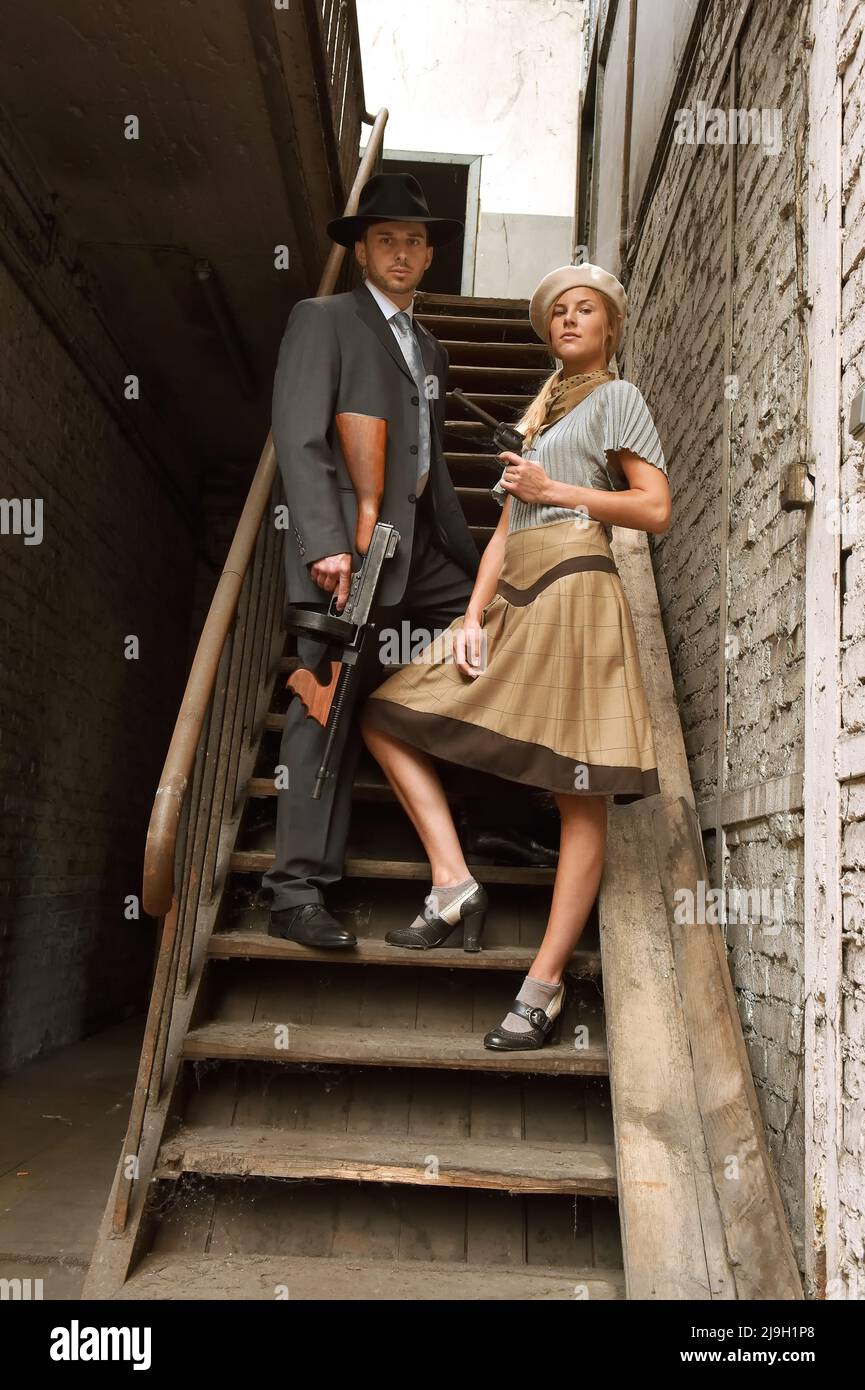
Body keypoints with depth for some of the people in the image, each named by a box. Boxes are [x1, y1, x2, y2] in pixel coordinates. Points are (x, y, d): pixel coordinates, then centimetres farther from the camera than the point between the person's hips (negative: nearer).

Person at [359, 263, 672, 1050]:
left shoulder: (616, 397, 10)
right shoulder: (539, 416, 28)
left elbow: (656, 509, -2)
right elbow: (504, 533, 18)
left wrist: (555, 489, -5)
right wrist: (472, 618, 5)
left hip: (573, 592, -8)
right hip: (513, 601, 8)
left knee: (581, 796, -8)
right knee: (387, 717, 1)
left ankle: (545, 985, -5)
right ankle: (454, 883, -4)